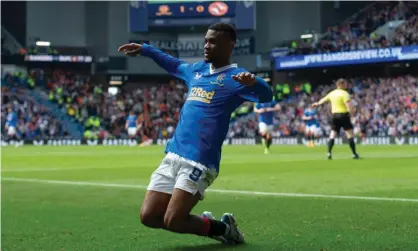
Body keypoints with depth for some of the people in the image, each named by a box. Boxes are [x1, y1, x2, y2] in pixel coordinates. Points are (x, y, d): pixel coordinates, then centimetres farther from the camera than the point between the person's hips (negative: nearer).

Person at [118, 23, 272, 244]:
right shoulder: (195, 70, 17)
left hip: (199, 161, -7)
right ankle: (206, 223, 23)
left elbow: (265, 95, -22)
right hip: (172, 155, 7)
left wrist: (253, 82, -44)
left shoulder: (234, 77, -5)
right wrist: (144, 49, 42)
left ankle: (223, 228, 13)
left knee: (172, 222, -13)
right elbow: (173, 64, 39)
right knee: (148, 216, 2)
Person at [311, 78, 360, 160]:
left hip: (335, 115, 6)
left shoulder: (332, 93, 11)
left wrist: (317, 103, 41)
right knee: (350, 135, -1)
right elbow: (348, 105, -21)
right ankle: (354, 154, -2)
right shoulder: (344, 93, -9)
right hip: (344, 115, -6)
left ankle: (329, 153, 2)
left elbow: (324, 99, 27)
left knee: (332, 136, 9)